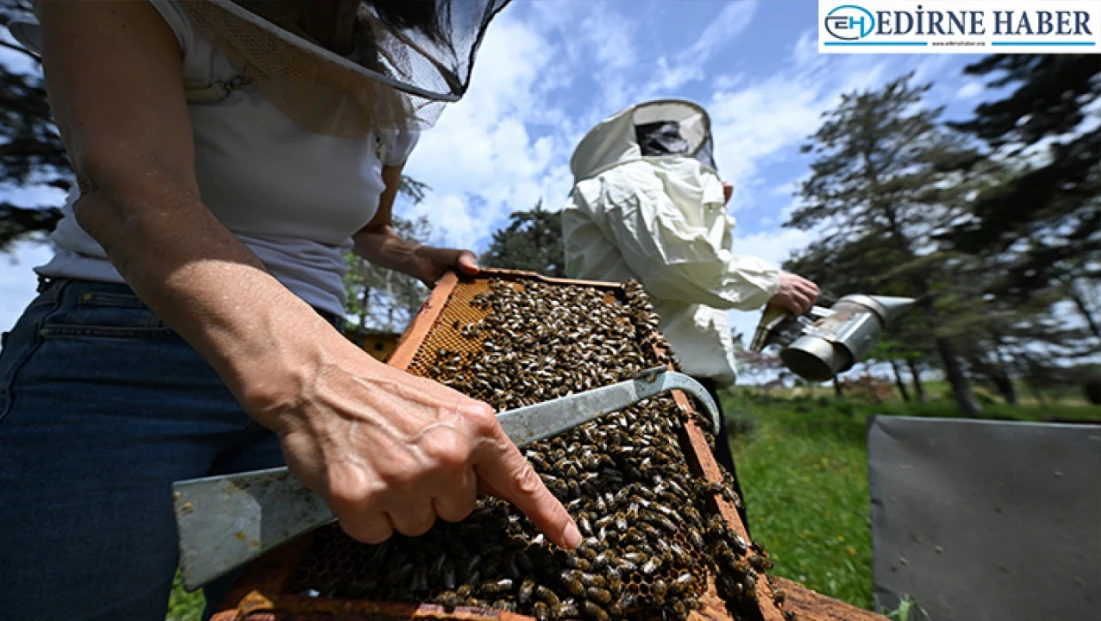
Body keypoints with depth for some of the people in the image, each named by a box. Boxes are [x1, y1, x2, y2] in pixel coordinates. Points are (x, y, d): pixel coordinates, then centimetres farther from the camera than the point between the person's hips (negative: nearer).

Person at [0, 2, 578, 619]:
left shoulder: (401, 87, 9)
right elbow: (129, 184, -26)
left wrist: (420, 259, 1)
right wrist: (301, 373, -44)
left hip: (313, 348, 4)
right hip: (116, 356, -2)